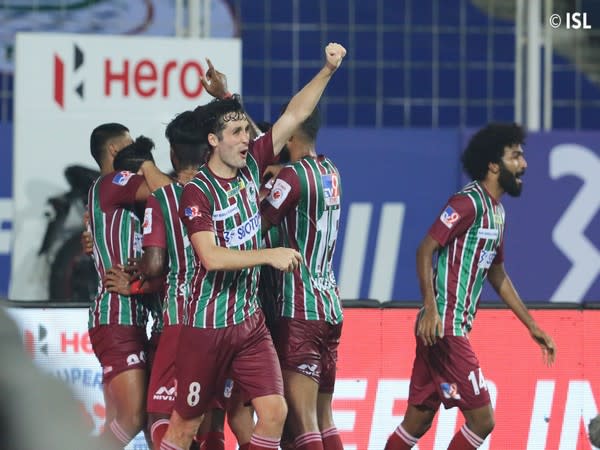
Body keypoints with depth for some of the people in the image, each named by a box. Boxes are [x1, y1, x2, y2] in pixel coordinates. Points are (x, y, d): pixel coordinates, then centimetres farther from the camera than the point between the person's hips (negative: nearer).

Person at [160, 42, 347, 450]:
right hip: (207, 325, -6)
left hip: (250, 320, 6)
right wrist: (269, 256, -27)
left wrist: (328, 70, -7)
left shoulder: (251, 165, 3)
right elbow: (210, 257, -25)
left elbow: (295, 114, 3)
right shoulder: (197, 191, -14)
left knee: (274, 410, -5)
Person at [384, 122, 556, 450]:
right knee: (481, 420, -10)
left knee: (417, 422, 10)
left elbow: (497, 275, 27)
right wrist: (431, 308, -28)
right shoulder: (469, 202, -12)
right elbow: (425, 250, -18)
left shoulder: (496, 212, 17)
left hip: (456, 327, 9)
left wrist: (531, 326, 26)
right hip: (444, 328, -9)